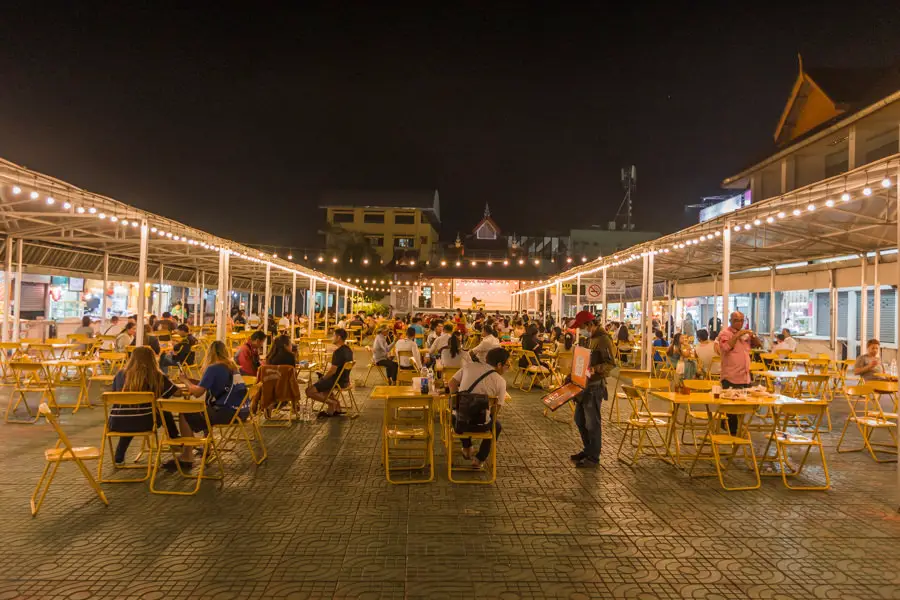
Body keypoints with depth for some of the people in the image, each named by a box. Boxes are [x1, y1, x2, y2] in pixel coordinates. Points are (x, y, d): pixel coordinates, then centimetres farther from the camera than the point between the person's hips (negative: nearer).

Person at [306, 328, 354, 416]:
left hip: (337, 381, -9)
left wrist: (323, 378, -6)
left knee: (309, 391, -8)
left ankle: (332, 403, -5)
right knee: (322, 384, 34)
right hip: (345, 380, 9)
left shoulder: (338, 352, -23)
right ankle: (336, 407, 23)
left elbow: (332, 370, -24)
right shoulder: (348, 350, 7)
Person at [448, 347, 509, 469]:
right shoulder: (500, 381, -8)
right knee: (497, 425, 32)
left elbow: (451, 384, 5)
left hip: (459, 423, 3)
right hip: (480, 426, -3)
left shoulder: (469, 366, -1)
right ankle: (479, 459, 28)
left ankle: (467, 448, 41)